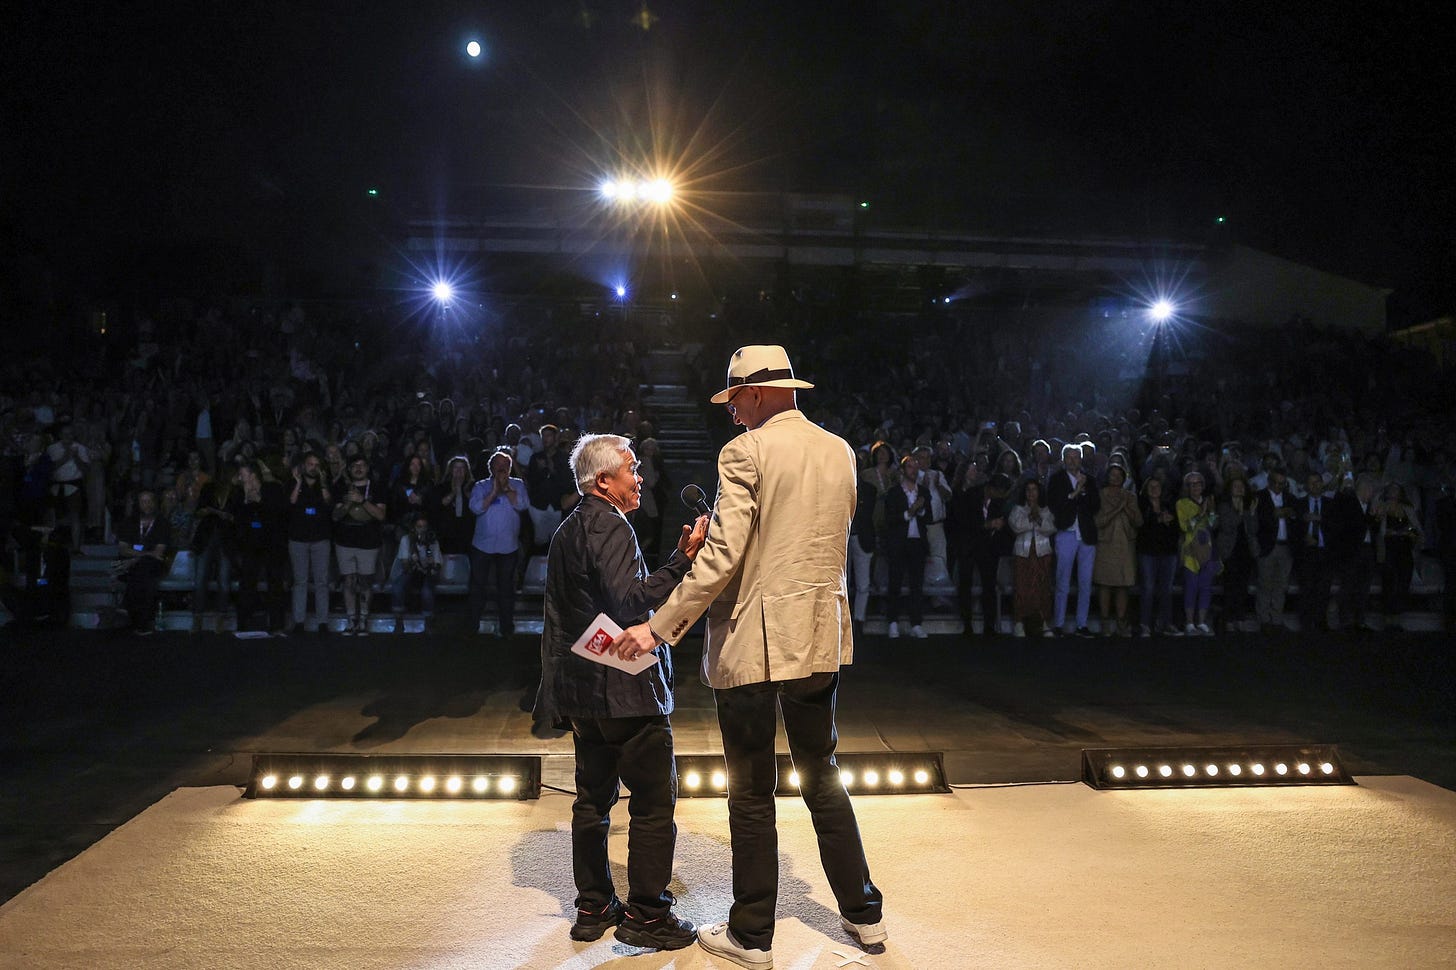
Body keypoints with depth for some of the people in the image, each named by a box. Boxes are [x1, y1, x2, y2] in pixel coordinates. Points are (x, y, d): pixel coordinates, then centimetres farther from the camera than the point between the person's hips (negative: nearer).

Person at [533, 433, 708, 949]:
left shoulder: (566, 531, 16)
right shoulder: (608, 525, -14)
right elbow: (630, 601, -25)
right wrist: (683, 559, -24)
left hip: (583, 690, 10)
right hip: (625, 688, -10)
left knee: (593, 799, 15)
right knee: (654, 803, -1)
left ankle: (593, 907, 24)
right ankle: (646, 915, 5)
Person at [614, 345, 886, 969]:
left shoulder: (747, 452, -12)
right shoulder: (839, 451, 9)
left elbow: (721, 556, -19)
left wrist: (658, 628, -16)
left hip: (752, 642, -6)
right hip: (820, 638, 7)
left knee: (751, 793, 6)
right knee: (821, 776, 20)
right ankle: (863, 914, 29)